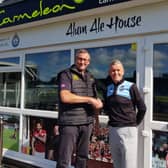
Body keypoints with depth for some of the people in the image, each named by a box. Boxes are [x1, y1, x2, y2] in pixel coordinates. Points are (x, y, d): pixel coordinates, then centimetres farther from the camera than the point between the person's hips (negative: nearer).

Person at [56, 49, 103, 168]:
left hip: (87, 123, 6)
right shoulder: (66, 75, -5)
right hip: (70, 122, -6)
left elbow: (96, 100, 21)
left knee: (83, 156, 16)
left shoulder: (90, 77, 14)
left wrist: (98, 104, -3)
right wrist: (89, 100, -16)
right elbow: (65, 97, -20)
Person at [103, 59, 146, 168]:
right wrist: (113, 119, 8)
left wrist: (134, 123, 3)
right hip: (112, 130, 5)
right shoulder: (108, 87, 7)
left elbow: (142, 108, -2)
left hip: (128, 130, -5)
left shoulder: (130, 87, -6)